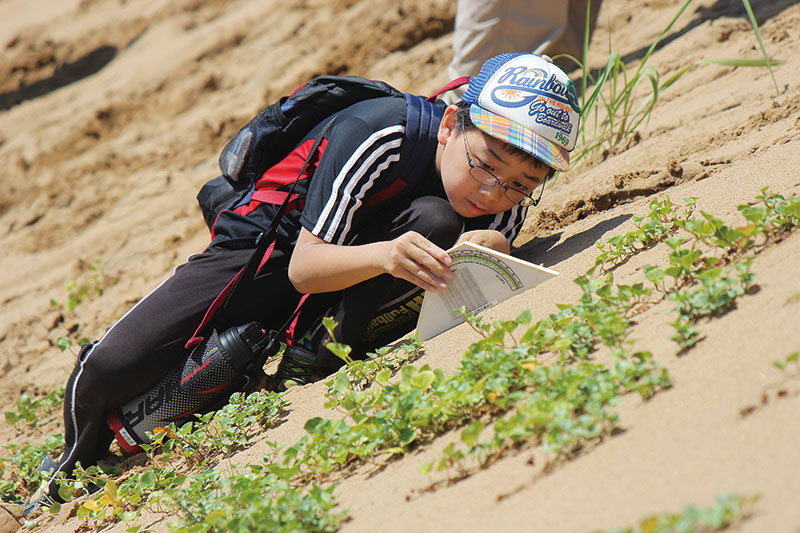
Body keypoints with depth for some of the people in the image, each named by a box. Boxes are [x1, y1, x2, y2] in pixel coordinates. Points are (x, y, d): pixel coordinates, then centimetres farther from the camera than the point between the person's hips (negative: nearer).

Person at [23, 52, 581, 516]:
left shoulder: (510, 192, -18)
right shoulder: (375, 134, -33)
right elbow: (303, 266, -33)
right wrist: (382, 255, -53)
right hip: (272, 247, -3)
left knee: (436, 223, -30)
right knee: (108, 370, -18)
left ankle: (314, 351, -20)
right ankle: (75, 469, 16)